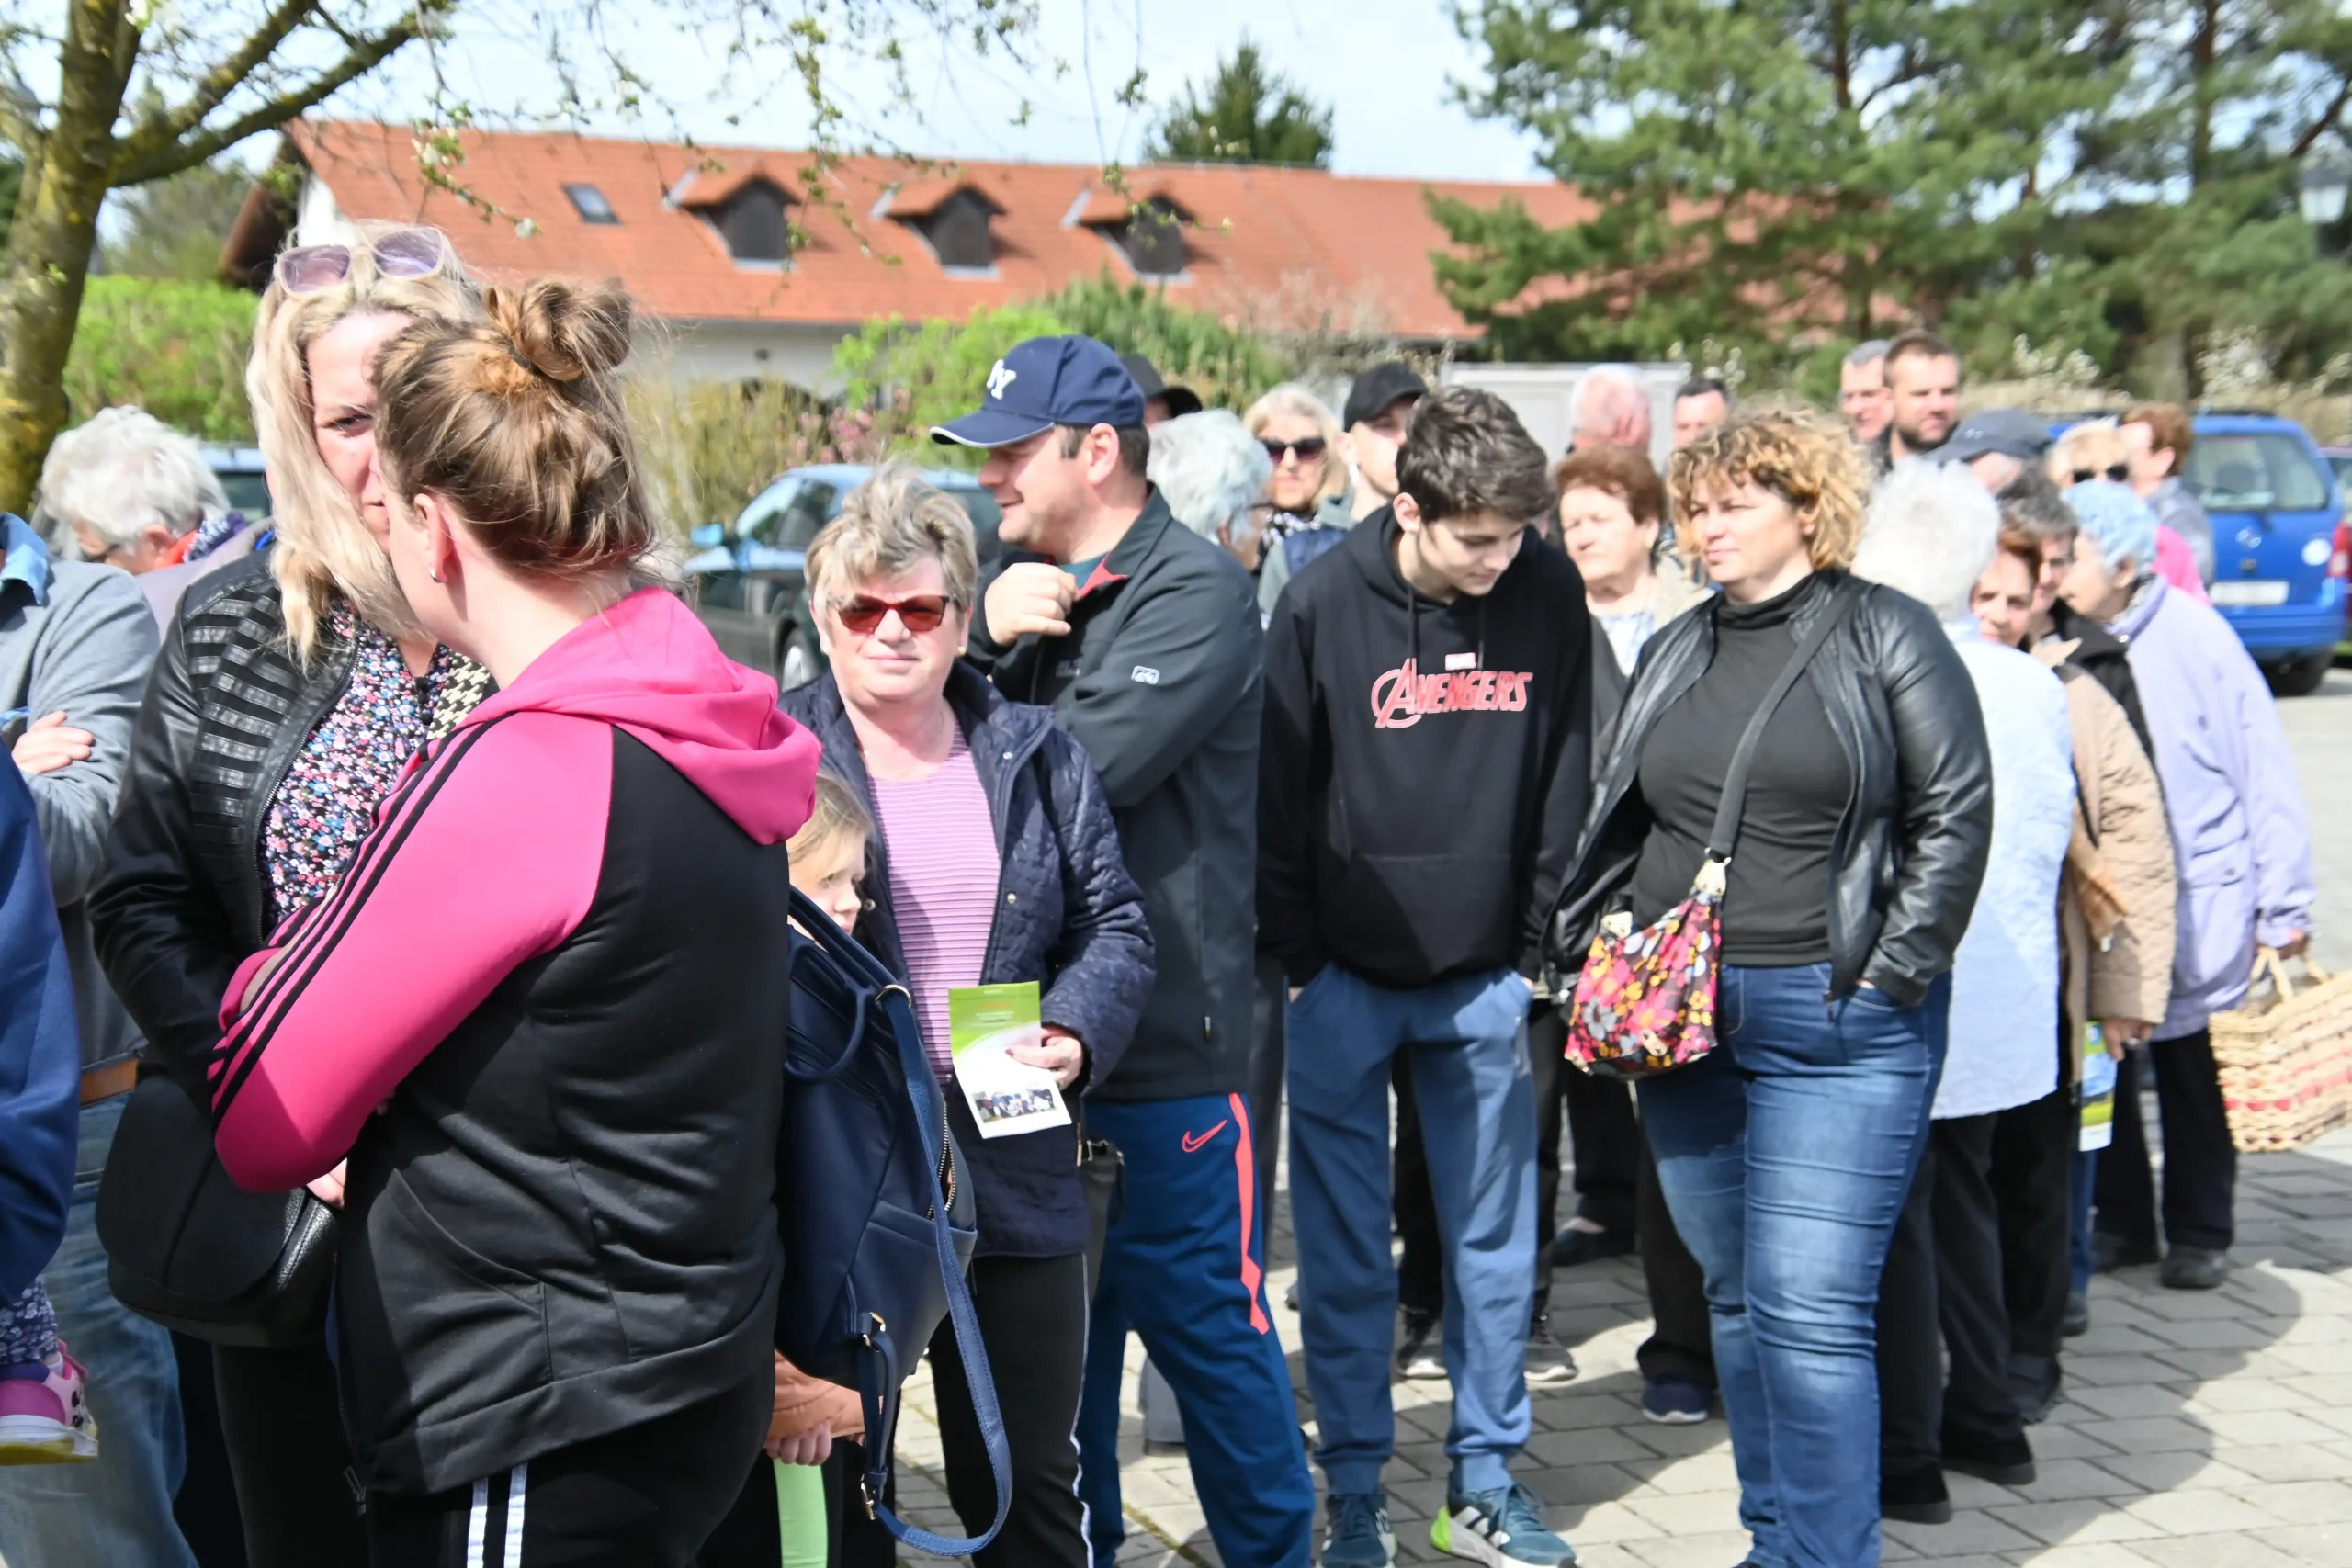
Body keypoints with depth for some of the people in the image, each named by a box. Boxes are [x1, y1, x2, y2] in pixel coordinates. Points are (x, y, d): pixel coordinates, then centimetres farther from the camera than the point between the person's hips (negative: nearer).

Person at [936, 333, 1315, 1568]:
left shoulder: (1197, 592, -11)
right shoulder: (1018, 578, 13)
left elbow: (1079, 769, -22)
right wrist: (988, 638, -13)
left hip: (1164, 1050, -7)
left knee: (1205, 1327, 6)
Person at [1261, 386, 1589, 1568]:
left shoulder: (1549, 596, -4)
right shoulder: (1323, 608, -11)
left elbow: (1564, 783, 4)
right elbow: (1277, 798, -5)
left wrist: (1538, 948, 2)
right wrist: (1298, 965, -5)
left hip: (1484, 982, 2)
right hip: (1343, 981, -2)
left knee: (1495, 1245, 11)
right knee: (1344, 1255, 5)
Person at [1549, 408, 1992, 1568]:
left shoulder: (1885, 633, -1)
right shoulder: (1677, 652, 14)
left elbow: (1956, 811, -6)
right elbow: (1615, 822, 16)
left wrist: (1895, 971, -11)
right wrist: (1585, 951, 5)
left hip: (1838, 1022, -6)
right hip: (1679, 1016, 6)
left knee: (1810, 1314, -9)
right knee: (1736, 1300, 14)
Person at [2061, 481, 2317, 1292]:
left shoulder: (2192, 635, -13)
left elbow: (2263, 769, -8)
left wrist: (2282, 902, -7)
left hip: (2195, 903, -3)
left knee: (2192, 1072, 10)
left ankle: (2200, 1232, 25)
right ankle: (2122, 1220, 27)